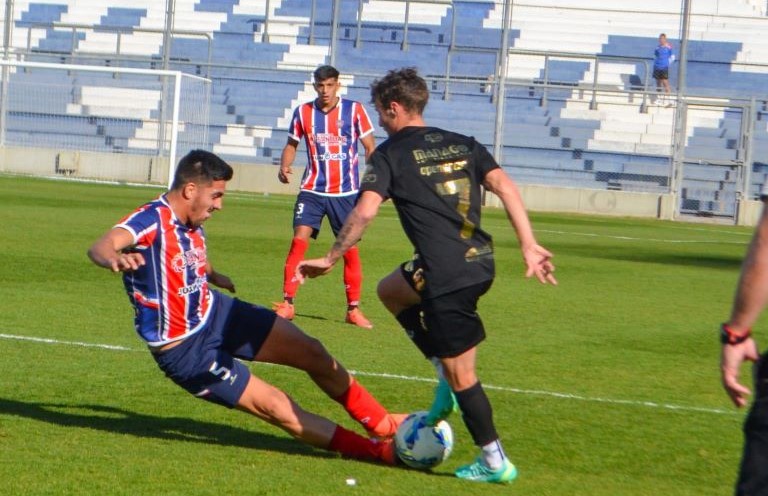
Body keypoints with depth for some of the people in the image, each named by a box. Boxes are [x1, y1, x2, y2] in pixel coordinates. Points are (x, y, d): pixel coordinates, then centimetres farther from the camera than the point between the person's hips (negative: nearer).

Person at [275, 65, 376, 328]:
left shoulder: (354, 110, -3)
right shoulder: (303, 112, 2)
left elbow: (370, 147, 2)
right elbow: (292, 144, 15)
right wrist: (284, 167, -5)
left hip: (346, 192, -1)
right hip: (312, 190, 1)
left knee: (350, 247, 1)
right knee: (299, 240, -11)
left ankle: (353, 309, 11)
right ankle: (287, 303, -4)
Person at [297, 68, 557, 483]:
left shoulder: (390, 154, 1)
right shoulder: (462, 144, 17)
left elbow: (364, 212, -10)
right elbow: (504, 186, 4)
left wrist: (330, 258, 0)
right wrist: (530, 246, -1)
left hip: (448, 274, -7)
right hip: (480, 262, 7)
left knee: (460, 373, 5)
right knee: (390, 290, 29)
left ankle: (494, 462, 11)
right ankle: (446, 376, 21)